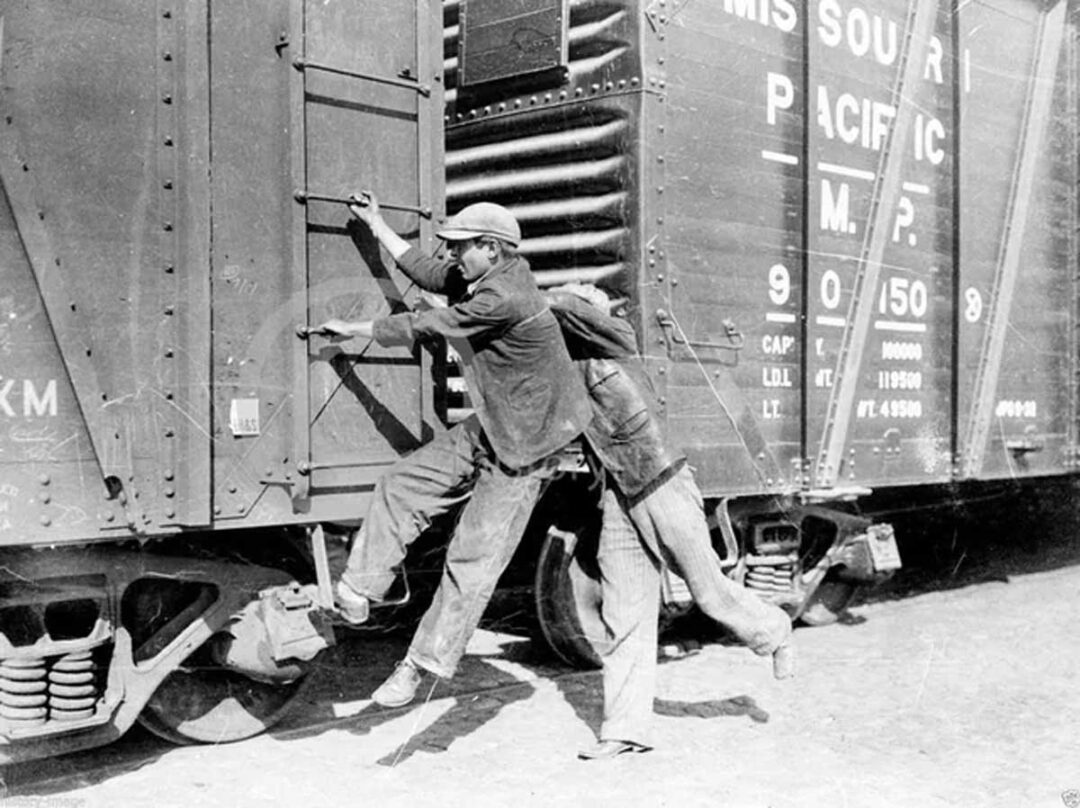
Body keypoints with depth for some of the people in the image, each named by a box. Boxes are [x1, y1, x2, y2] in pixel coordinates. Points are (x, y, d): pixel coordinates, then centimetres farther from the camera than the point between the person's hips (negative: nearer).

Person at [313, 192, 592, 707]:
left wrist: (351, 329, -4)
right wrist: (375, 224, 24)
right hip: (485, 431, 10)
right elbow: (426, 273, 18)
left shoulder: (502, 297, -27)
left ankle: (423, 665, 5)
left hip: (521, 450, -10)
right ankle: (356, 595, 11)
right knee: (401, 486, 4)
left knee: (472, 561, -4)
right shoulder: (484, 277, 2)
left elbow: (420, 327, -18)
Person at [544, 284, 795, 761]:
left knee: (709, 592, 7)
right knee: (623, 618, 3)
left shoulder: (617, 343, -12)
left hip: (663, 489, -6)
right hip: (620, 500, 6)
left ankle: (773, 634, 37)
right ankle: (625, 730, 8)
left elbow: (568, 305, -27)